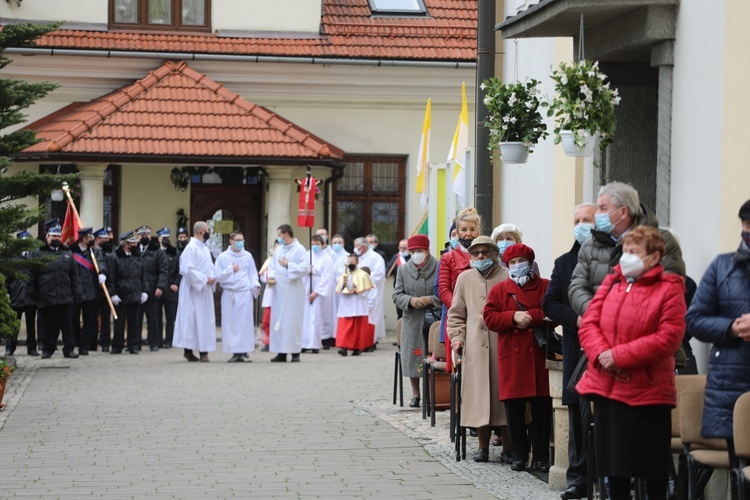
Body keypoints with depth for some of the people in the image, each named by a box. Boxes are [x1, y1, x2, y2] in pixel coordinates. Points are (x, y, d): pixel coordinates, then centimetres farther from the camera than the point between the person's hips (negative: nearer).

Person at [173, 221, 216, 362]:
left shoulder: (205, 249, 14)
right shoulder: (191, 248, -12)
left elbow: (211, 267, 21)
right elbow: (187, 270, -19)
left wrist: (212, 278, -1)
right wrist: (204, 279, -16)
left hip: (205, 291, 9)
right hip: (193, 290, -9)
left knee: (205, 320, 7)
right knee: (191, 319, -6)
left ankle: (203, 350, 9)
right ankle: (188, 350, -2)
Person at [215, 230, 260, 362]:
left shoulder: (248, 256, 10)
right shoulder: (223, 257, 6)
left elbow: (253, 273, 11)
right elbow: (218, 276, 3)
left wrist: (256, 285, -6)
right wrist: (230, 270, -8)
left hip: (245, 293, 1)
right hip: (229, 293, -1)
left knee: (245, 323, -3)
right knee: (231, 323, -3)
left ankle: (244, 352, -1)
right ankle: (235, 352, 0)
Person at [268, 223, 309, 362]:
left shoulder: (299, 250, -5)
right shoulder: (279, 249, 15)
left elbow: (305, 268, -13)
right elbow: (272, 266, 19)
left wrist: (288, 265, -11)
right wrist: (271, 277, 0)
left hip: (292, 291, -6)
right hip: (278, 290, 6)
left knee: (292, 321, -6)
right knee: (278, 320, 4)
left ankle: (295, 353, 0)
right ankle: (281, 353, 9)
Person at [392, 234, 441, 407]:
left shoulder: (439, 268, -3)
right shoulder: (403, 270, 8)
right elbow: (396, 295, 7)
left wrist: (431, 300, -16)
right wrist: (410, 300, -11)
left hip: (435, 320, -3)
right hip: (412, 321, 3)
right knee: (413, 356, 5)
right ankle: (415, 393, 16)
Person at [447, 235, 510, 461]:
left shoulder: (508, 277, 3)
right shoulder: (465, 279, 14)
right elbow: (456, 314, 19)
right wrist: (457, 337, 7)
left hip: (503, 345, -3)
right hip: (475, 347, 3)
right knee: (479, 394, 2)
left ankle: (508, 446, 9)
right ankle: (483, 445, 12)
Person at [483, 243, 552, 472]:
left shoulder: (546, 287, 6)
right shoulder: (499, 290, 10)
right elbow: (490, 318, 1)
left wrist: (531, 316, -16)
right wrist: (514, 316, -13)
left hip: (540, 354, -1)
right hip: (512, 356, 1)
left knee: (542, 406, 1)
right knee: (514, 408, 3)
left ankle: (541, 455, 9)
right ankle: (519, 454, 13)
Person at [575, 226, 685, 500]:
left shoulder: (669, 289, -7)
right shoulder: (611, 282, 10)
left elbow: (668, 337, -17)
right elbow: (588, 323, 6)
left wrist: (619, 355, -19)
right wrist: (601, 353, -15)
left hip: (646, 390, -5)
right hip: (606, 386, 6)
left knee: (652, 466, 3)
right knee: (613, 461, 13)